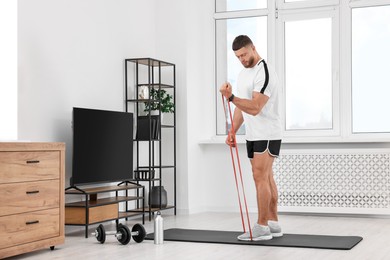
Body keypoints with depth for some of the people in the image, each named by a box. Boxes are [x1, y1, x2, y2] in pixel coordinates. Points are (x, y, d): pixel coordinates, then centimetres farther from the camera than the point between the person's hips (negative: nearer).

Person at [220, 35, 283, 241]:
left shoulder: (265, 73, -19)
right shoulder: (243, 73, 14)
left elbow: (254, 108, -28)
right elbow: (241, 107, 18)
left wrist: (230, 97, -36)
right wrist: (233, 131, 9)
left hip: (267, 134, -10)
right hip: (252, 135, 10)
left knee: (260, 177, -13)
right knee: (266, 178, 10)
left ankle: (262, 226, -8)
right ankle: (273, 223, 15)